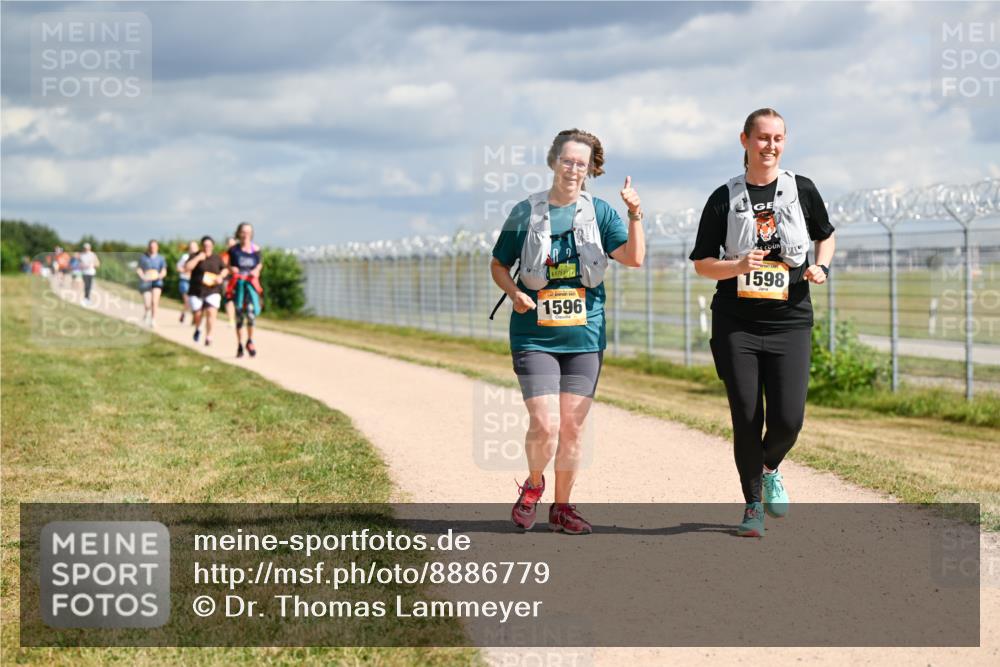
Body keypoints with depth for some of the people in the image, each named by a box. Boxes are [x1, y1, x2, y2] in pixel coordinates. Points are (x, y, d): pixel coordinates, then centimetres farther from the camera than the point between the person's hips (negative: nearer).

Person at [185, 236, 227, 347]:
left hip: (213, 291, 0)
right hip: (196, 291, 0)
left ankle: (208, 337, -14)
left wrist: (221, 276, -3)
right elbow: (186, 268, -14)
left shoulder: (217, 258, 6)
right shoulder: (196, 256, -1)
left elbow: (225, 269, 18)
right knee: (197, 314, 5)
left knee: (211, 312, -17)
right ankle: (197, 329, 39)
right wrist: (198, 258, -19)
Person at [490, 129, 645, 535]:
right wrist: (514, 293, -10)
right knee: (543, 426, -11)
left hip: (585, 337, 2)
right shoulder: (527, 213, 1)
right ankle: (533, 485, 19)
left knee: (573, 427, 5)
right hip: (534, 337, -2)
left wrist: (635, 215, -22)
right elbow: (498, 265, 9)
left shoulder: (599, 212, 3)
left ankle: (562, 507, 20)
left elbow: (633, 258, -8)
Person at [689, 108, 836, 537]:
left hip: (790, 323, 1)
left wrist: (821, 267, 1)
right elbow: (701, 263, 4)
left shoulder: (801, 190, 5)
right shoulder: (725, 198, 1)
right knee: (746, 418, -2)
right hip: (736, 324, -1)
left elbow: (825, 235, 21)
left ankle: (770, 469, 26)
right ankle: (752, 505, 17)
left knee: (788, 418, -9)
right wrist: (739, 266, -15)